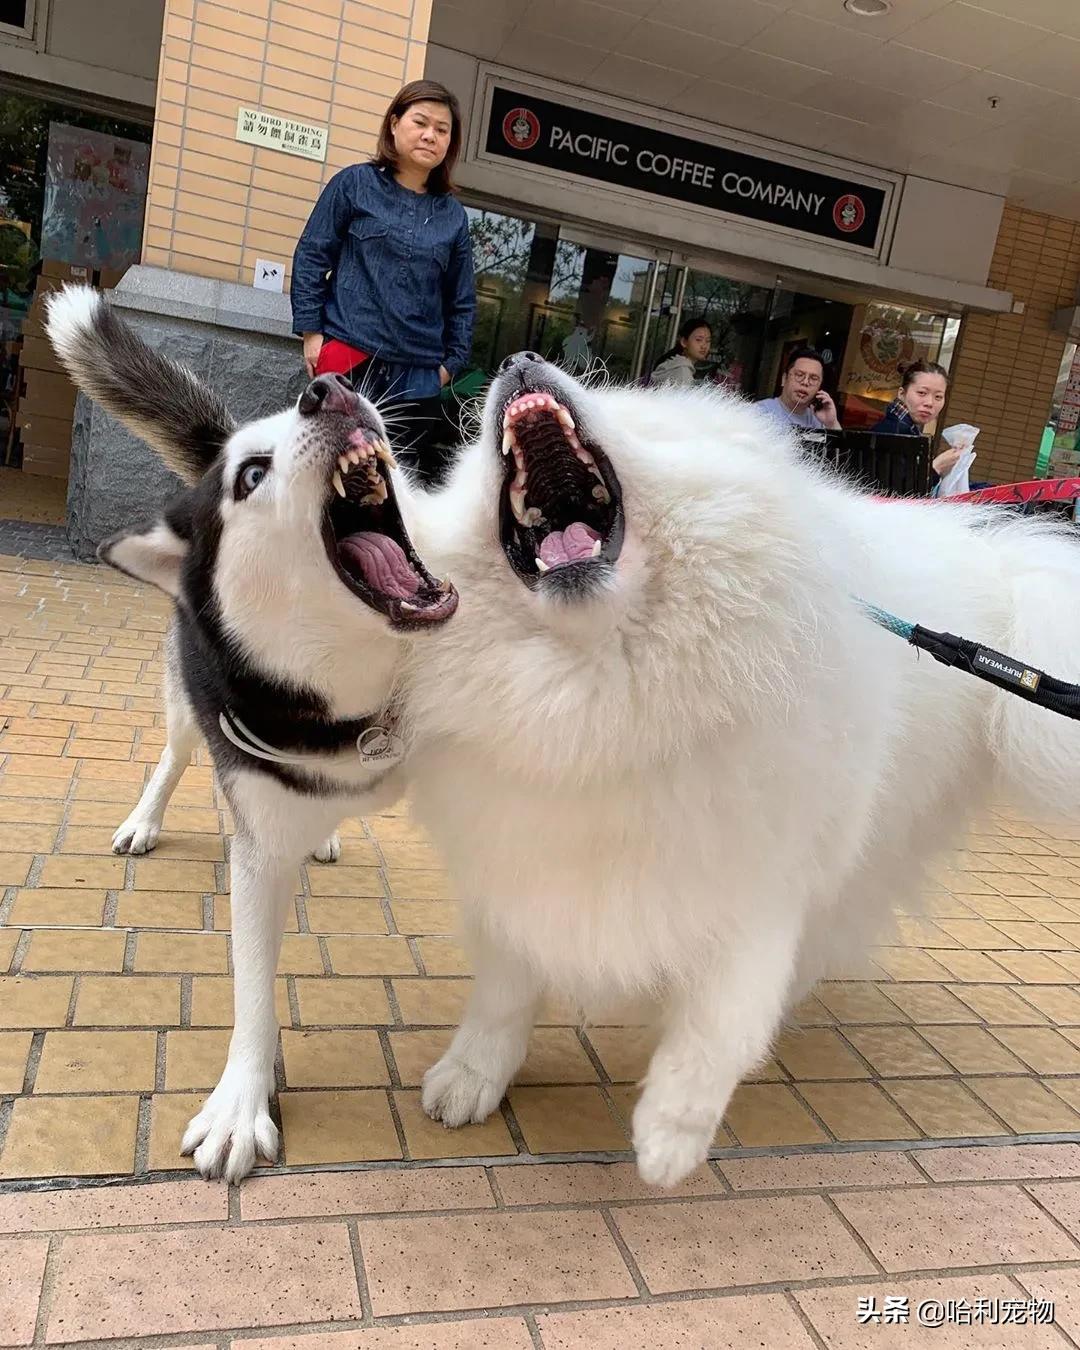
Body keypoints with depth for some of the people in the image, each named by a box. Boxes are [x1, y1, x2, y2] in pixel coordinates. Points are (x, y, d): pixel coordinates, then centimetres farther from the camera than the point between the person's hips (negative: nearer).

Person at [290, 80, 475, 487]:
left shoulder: (453, 215, 10)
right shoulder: (355, 184, 4)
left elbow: (462, 299, 14)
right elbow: (311, 257, 3)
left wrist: (452, 362, 7)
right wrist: (311, 331, -3)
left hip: (419, 374, 3)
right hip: (349, 356, -2)